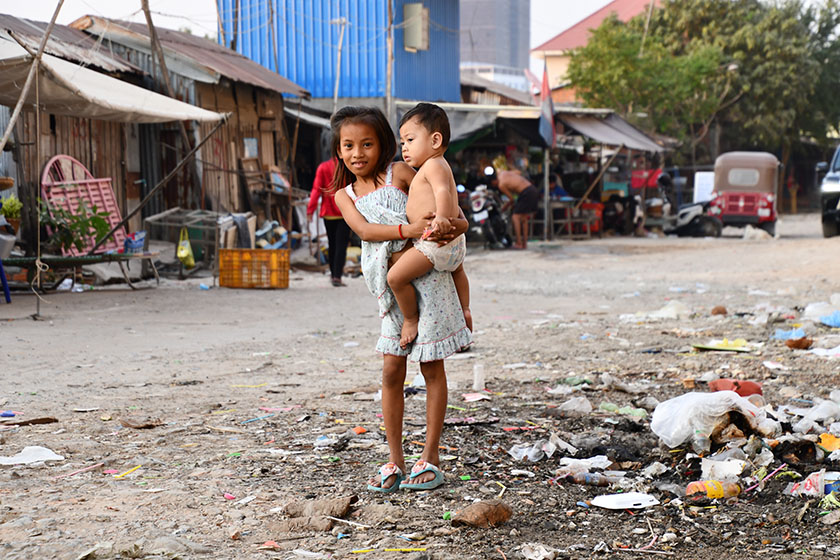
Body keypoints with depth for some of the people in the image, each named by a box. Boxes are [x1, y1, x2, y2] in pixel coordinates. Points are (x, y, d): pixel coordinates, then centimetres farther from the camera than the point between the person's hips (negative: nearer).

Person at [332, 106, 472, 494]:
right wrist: (407, 230, -25)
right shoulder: (344, 195, 8)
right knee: (391, 371, 3)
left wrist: (457, 223, -18)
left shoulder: (399, 173, -1)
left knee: (432, 368, 3)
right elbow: (364, 230, -10)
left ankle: (430, 459, 11)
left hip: (426, 277, -4)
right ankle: (394, 461, 12)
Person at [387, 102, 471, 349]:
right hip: (455, 241, 12)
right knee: (456, 269, 40)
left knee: (396, 276, -14)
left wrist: (441, 217, -47)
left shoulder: (433, 165, -14)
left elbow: (443, 191, -33)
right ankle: (464, 310, 55)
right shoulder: (440, 166, 19)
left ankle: (410, 319, 2)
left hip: (435, 243, -11)